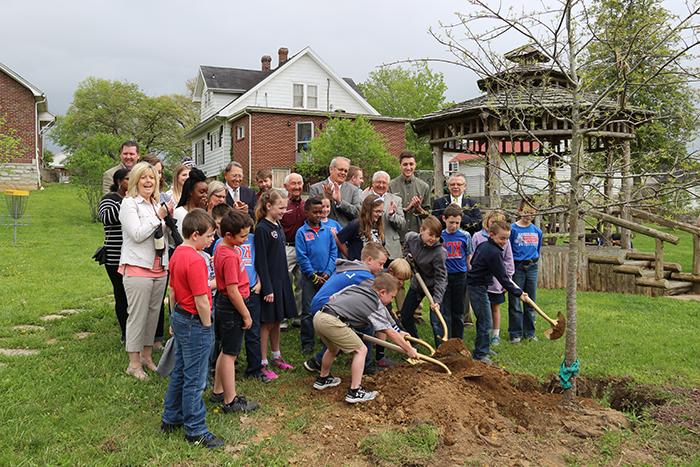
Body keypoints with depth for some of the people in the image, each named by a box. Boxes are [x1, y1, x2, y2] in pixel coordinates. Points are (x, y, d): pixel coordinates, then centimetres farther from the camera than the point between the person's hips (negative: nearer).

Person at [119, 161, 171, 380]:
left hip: (159, 268, 7)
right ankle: (134, 363, 8)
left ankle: (147, 356, 25)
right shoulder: (129, 203, -5)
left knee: (154, 313, 12)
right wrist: (158, 217, -12)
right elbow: (137, 234, -15)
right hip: (138, 267, -7)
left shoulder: (157, 204, 15)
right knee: (137, 315, -2)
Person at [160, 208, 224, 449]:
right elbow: (201, 302, -24)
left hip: (180, 318, 10)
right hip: (195, 323, -10)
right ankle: (195, 430, 15)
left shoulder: (177, 253, 5)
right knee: (194, 380, 3)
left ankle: (171, 419, 35)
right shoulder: (195, 261, -24)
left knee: (179, 372, 21)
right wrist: (207, 326, -10)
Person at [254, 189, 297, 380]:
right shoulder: (262, 229, -15)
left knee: (277, 321, 17)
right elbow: (261, 261, -17)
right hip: (269, 282, -8)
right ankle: (263, 363, 9)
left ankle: (276, 356, 30)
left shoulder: (278, 226, 11)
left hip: (281, 280, 8)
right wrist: (267, 288, -19)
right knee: (267, 323, 0)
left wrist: (285, 281, 15)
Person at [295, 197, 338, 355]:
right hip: (310, 277, -3)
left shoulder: (327, 231, 4)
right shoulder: (302, 232, -5)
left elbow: (333, 252, 5)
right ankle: (307, 343, 12)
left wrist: (328, 272, -6)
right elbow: (302, 257, -8)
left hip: (326, 276, 3)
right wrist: (314, 276, -10)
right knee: (308, 311, 2)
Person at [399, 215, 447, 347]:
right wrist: (407, 255, -3)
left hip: (433, 286, -6)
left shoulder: (439, 252, -31)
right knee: (405, 316, 14)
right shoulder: (411, 237, -15)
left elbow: (440, 277, -28)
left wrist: (437, 300, -36)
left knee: (436, 321, -12)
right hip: (417, 283, 6)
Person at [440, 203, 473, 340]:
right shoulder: (439, 235, -2)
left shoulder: (465, 236, -1)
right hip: (444, 277, 0)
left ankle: (458, 341, 22)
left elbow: (469, 257, 7)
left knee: (459, 312, 10)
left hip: (460, 277, 1)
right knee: (445, 312, 2)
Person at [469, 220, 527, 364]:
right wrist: (518, 292, -12)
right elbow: (502, 277, -18)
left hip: (474, 285, 10)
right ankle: (480, 354, 2)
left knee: (483, 319, 19)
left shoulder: (483, 245, 8)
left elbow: (472, 261, 22)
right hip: (479, 288, -10)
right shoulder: (494, 253, -21)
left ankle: (483, 348, 31)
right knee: (485, 321, -4)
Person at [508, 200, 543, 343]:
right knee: (515, 302, 0)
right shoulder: (513, 229, -7)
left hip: (532, 268, 4)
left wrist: (534, 260, 12)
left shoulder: (537, 231, 7)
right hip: (517, 268, -4)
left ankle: (529, 332, 20)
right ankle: (515, 333, 8)